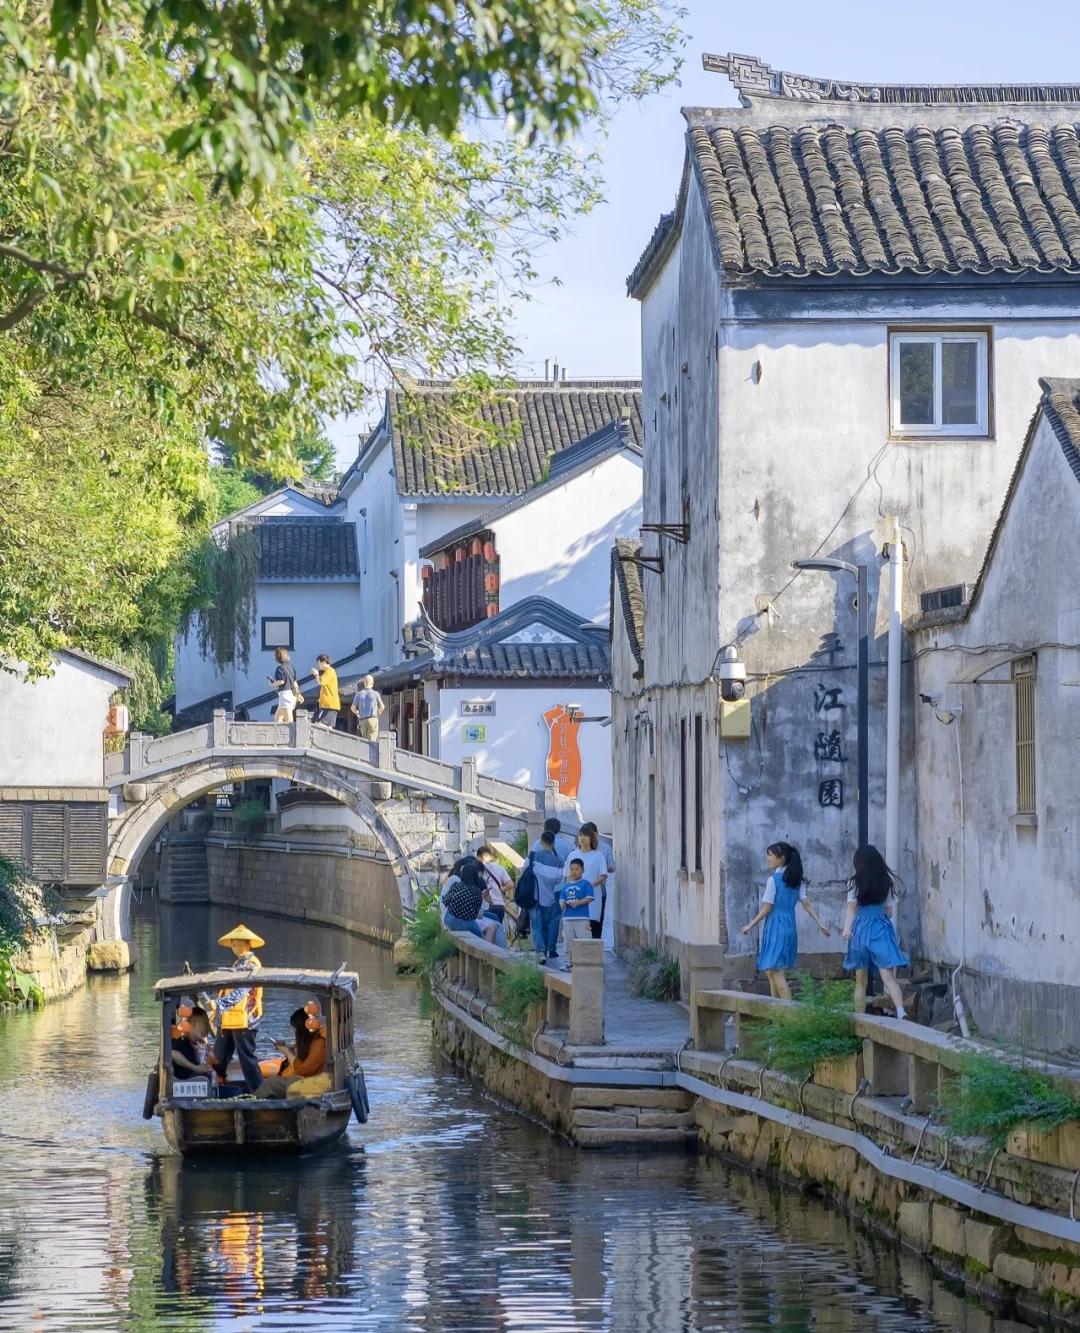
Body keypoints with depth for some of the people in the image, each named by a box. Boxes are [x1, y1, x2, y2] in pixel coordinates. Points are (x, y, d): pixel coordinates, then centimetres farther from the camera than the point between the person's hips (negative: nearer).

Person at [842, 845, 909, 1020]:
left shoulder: (856, 882, -1)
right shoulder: (886, 881, 6)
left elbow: (851, 906, -15)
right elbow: (889, 910, 14)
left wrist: (847, 927, -26)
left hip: (861, 928, -1)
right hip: (882, 927, 1)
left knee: (861, 981, 11)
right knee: (888, 976, -10)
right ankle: (901, 1012, -31)